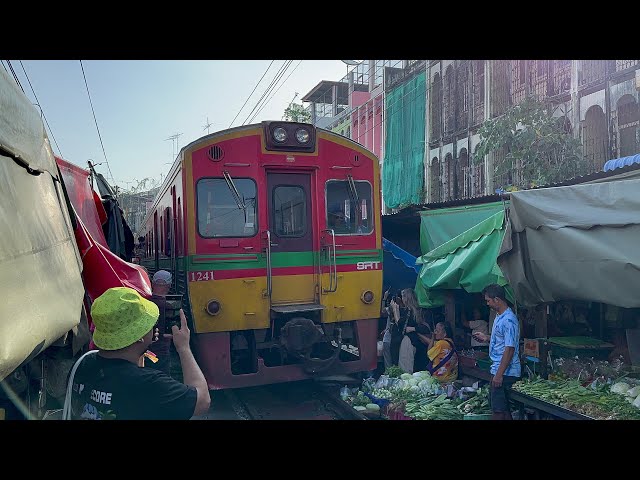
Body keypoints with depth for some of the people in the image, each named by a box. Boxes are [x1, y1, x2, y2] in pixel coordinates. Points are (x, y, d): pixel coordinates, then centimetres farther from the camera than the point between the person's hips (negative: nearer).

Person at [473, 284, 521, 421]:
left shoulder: (508, 320, -20)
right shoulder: (500, 317, 13)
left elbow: (510, 348, -23)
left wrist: (499, 374, -23)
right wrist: (486, 338, 13)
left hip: (505, 372, -10)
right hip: (499, 369, 10)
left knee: (498, 409, -3)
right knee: (503, 407, 16)